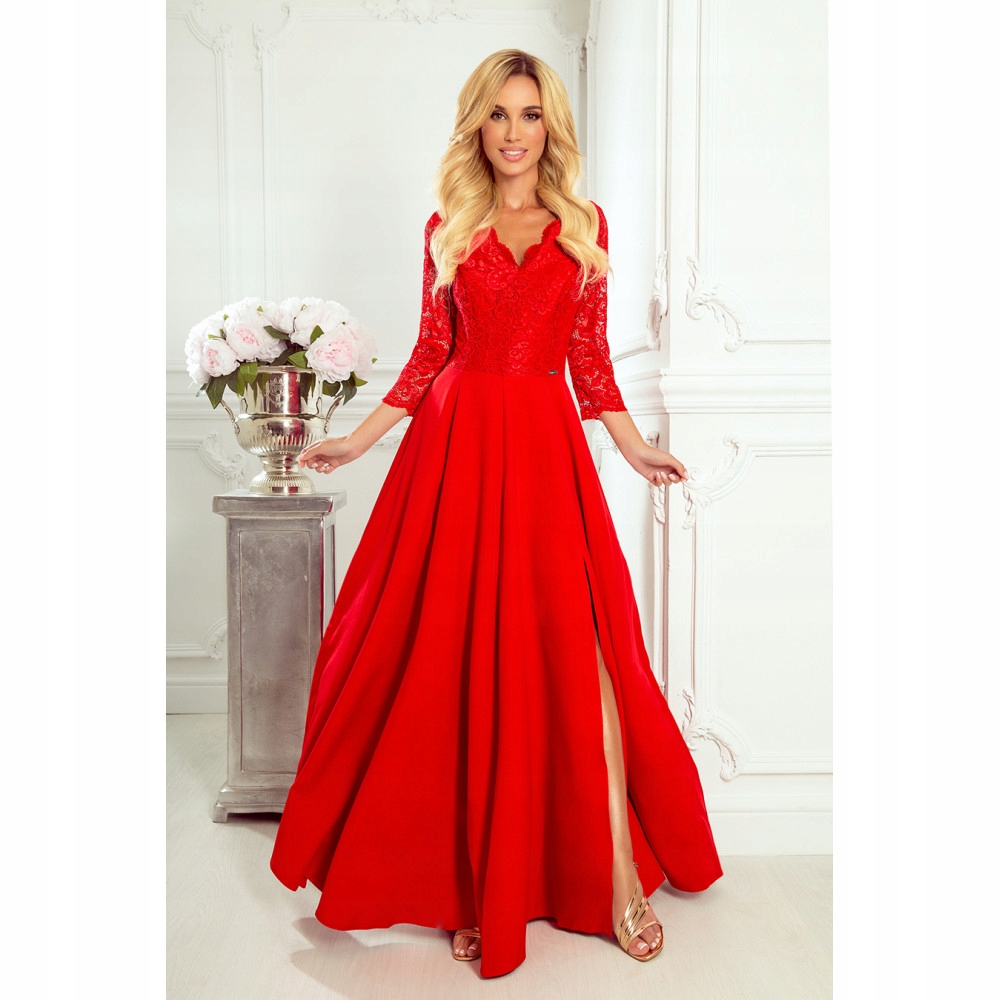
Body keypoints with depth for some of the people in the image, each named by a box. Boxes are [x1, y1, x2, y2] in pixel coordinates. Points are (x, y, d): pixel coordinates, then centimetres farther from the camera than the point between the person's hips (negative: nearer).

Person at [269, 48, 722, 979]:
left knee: (580, 651, -8)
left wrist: (637, 451, 4)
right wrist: (355, 441, 3)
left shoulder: (585, 225, 11)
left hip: (546, 447, 0)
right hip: (457, 444, 1)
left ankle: (618, 879, 9)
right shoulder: (447, 228, 10)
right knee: (462, 657, 1)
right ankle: (477, 878, 18)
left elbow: (590, 357, 11)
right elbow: (430, 353, 9)